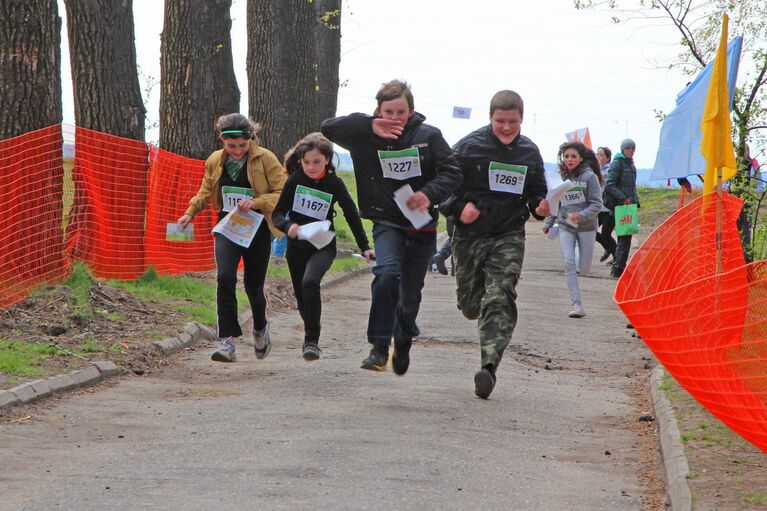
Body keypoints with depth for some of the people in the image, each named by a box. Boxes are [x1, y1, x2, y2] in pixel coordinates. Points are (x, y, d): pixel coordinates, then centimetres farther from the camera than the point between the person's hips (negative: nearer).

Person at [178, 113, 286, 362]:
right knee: (225, 277, -20)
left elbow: (283, 193, -9)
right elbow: (206, 192, 19)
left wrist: (257, 202, -24)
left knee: (253, 285, 8)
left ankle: (260, 328, 41)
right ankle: (228, 341, -19)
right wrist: (190, 213, 3)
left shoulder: (265, 159, -9)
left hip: (257, 229, -2)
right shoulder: (215, 162, 3)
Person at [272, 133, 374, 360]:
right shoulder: (295, 181, -4)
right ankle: (310, 337, 38)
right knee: (301, 297, 11)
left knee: (309, 282, -29)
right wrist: (288, 226, -27)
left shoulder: (334, 184, -6)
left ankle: (312, 340, -27)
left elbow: (352, 215, 5)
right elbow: (277, 213, -5)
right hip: (296, 247, 3)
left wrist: (364, 247, 4)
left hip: (323, 246, -3)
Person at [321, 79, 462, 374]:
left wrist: (429, 194, -28)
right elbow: (328, 128, -13)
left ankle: (403, 342, 42)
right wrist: (370, 126, -22)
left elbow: (452, 172, -9)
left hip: (422, 228, 1)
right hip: (387, 224, -1)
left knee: (410, 295, 10)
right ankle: (379, 349, -26)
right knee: (387, 273, -30)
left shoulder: (429, 136, -4)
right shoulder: (367, 138, -4)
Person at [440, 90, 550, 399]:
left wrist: (540, 206, -5)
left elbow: (536, 191, 18)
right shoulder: (469, 146, -5)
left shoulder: (529, 152, 5)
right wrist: (459, 208, -20)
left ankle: (489, 366, -24)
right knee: (469, 303, 11)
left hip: (508, 237, 0)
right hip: (470, 235, 0)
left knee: (500, 300, -16)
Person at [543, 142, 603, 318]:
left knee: (583, 269, 3)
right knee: (569, 263, -15)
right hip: (565, 226, 2)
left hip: (586, 227, -2)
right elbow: (554, 203, 14)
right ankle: (576, 304, -14)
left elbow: (597, 204, -10)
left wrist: (581, 216, -24)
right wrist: (548, 223, 8)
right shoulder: (561, 177, 4)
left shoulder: (589, 176, -7)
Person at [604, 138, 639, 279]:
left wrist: (635, 201, 15)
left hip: (629, 204, 9)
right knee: (625, 238, -12)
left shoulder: (631, 165, 19)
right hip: (619, 205, -9)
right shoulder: (617, 163, -7)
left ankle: (617, 268, 14)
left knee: (625, 237, 9)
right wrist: (623, 198, -21)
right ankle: (617, 270, -11)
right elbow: (609, 185, -15)